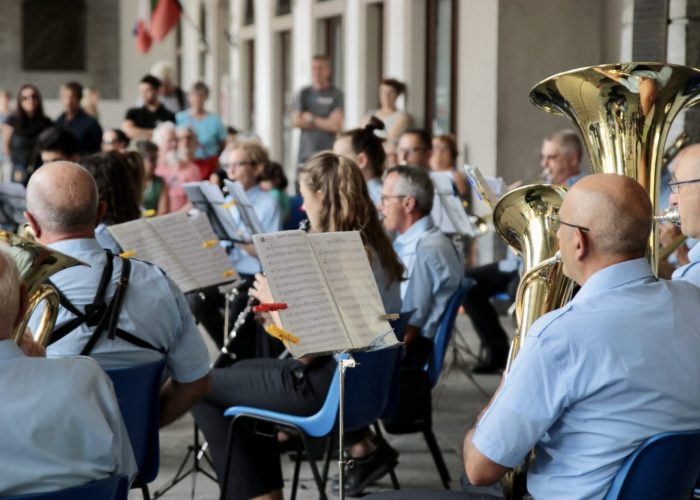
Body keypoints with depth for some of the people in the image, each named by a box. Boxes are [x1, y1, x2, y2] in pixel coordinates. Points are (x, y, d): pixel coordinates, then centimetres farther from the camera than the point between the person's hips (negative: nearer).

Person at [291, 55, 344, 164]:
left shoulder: (336, 94, 2)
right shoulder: (304, 93, 10)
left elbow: (336, 125, -7)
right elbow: (296, 121, 0)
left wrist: (311, 119, -1)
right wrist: (325, 122, -3)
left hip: (329, 154, -2)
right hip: (306, 154, 2)